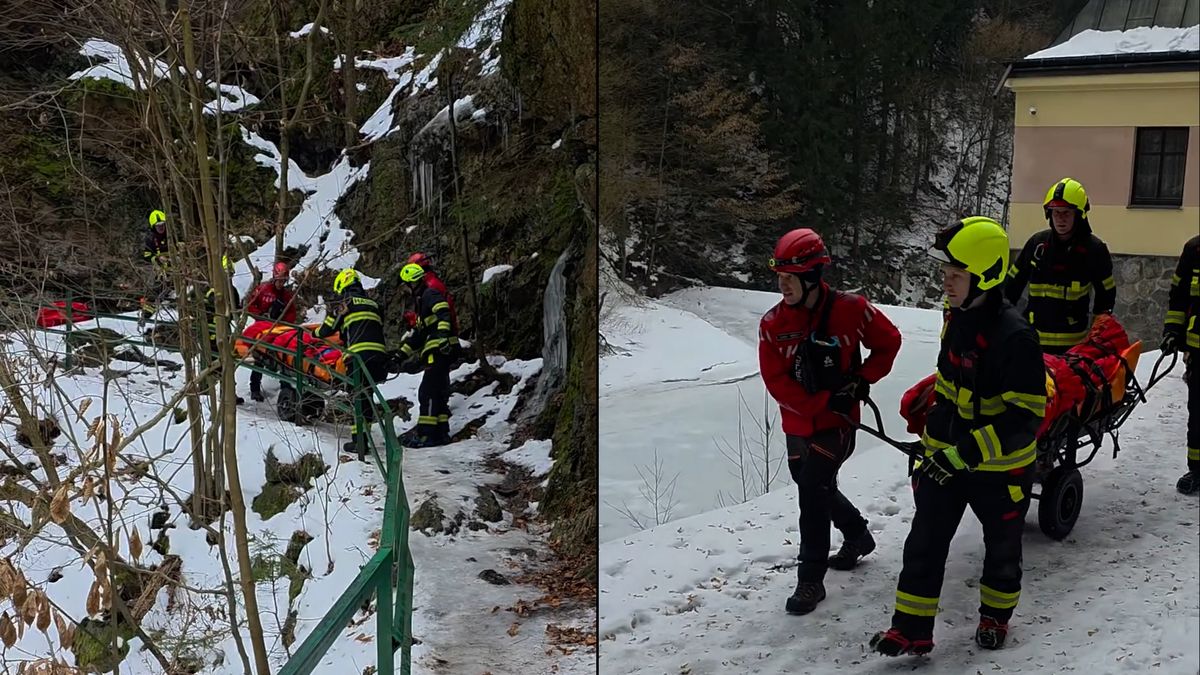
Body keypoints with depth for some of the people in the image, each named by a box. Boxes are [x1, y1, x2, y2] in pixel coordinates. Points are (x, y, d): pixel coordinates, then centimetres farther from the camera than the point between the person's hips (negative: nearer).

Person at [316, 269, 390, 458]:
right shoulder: (374, 305, 25)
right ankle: (363, 436, 15)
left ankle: (359, 440, -4)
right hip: (380, 357, 6)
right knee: (366, 395, 13)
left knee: (359, 397, -1)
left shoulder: (346, 303, 7)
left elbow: (327, 329, 10)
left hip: (360, 355, -6)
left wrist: (314, 333, 31)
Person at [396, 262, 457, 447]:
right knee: (438, 392, 12)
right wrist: (403, 352, 30)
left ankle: (428, 433, -13)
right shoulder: (422, 300, 28)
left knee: (428, 392, -12)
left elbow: (443, 313, -23)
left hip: (440, 350, -10)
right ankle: (440, 431, 17)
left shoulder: (431, 294, -4)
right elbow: (419, 332, 32)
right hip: (434, 351, 10)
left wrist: (442, 334, -38)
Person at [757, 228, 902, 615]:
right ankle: (858, 536, 48)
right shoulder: (772, 324, -9)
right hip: (797, 427, 5)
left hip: (836, 424, -5)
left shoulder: (851, 309, -14)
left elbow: (888, 342, 3)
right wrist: (826, 402, -19)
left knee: (812, 492, -14)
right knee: (818, 490, 20)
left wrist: (863, 380, -8)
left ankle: (811, 580, -3)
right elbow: (777, 383, -12)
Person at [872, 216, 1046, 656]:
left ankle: (995, 616, 41)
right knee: (924, 543, 6)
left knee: (1001, 546, 18)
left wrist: (966, 452, -31)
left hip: (999, 467, -6)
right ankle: (911, 630, 17)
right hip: (947, 458, 6)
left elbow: (1025, 416, -28)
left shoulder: (1014, 336, -27)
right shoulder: (956, 318, -2)